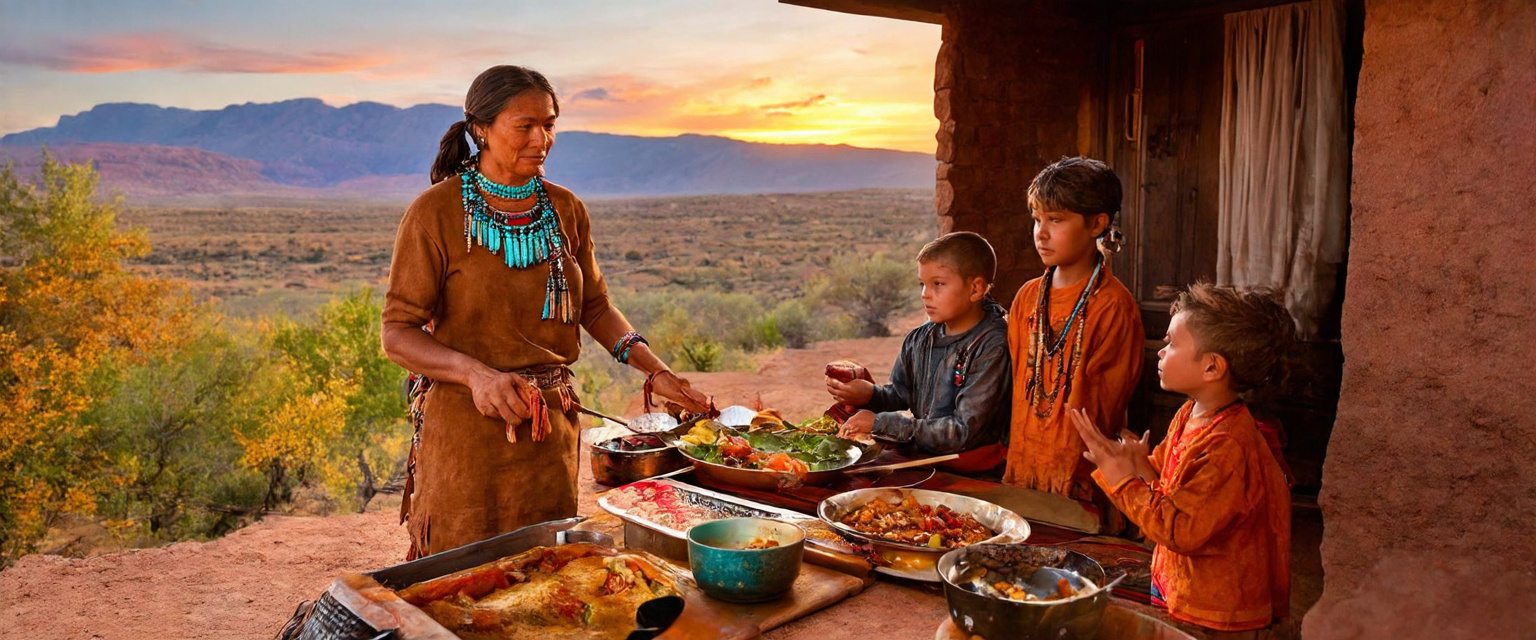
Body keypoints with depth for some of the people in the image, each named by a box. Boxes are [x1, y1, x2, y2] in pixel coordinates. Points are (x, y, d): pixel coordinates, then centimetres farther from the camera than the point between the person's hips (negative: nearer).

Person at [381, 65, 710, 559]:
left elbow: (594, 305, 15)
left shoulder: (565, 210, 6)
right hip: (465, 423, -4)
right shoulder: (435, 213, -9)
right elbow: (397, 334, -9)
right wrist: (476, 374, -27)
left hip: (552, 424, 5)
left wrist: (655, 371, 1)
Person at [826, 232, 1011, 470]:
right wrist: (870, 394, -11)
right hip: (916, 455, 6)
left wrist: (880, 423, -17)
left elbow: (964, 431, -19)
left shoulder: (992, 347, -16)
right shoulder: (918, 340, 4)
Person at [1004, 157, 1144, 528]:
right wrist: (1015, 466, 5)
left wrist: (1070, 479, -14)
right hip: (1022, 475, 5)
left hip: (1082, 485, -5)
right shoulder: (1028, 297, 7)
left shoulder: (1114, 306, -12)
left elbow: (1097, 410, -12)